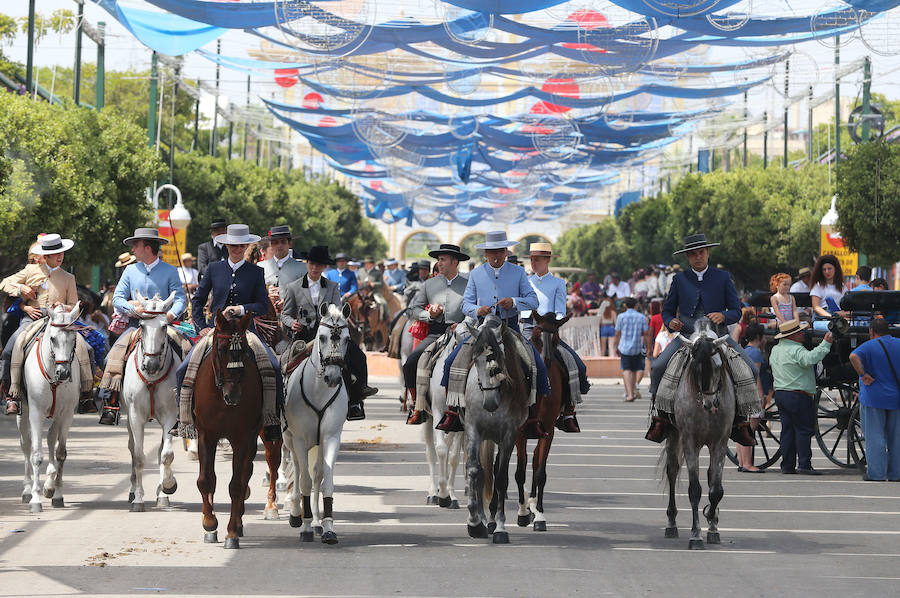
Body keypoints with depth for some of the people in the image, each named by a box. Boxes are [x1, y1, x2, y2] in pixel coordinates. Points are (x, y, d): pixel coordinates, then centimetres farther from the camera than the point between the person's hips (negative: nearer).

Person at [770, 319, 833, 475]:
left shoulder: (775, 350, 13)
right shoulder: (796, 350, -16)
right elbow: (810, 358, -33)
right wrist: (825, 344, -31)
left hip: (780, 394, 9)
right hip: (798, 396, -9)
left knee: (787, 429, 10)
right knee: (804, 430, -4)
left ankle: (787, 465, 10)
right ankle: (804, 465, -9)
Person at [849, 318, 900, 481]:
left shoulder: (870, 346, -9)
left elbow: (854, 357, -27)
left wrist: (863, 374, -18)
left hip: (874, 399, -4)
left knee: (875, 437, 0)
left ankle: (876, 473, -1)